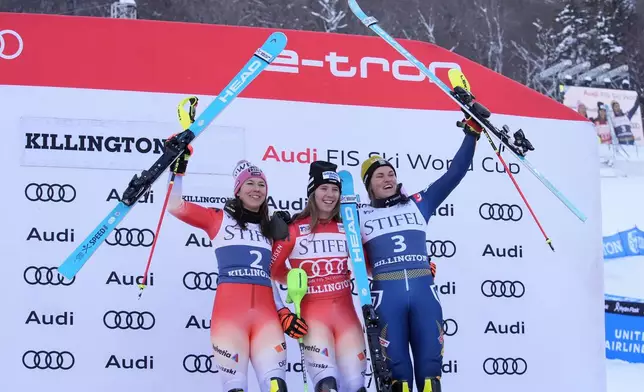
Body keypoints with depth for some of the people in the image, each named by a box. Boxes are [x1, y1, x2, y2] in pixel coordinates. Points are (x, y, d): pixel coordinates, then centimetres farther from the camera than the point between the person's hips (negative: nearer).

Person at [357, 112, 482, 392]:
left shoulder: (418, 204, 16)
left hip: (423, 288, 1)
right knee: (396, 365, -2)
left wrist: (471, 134, 10)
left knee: (430, 360, -1)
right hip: (387, 293, -1)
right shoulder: (360, 216, 13)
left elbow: (453, 174, 13)